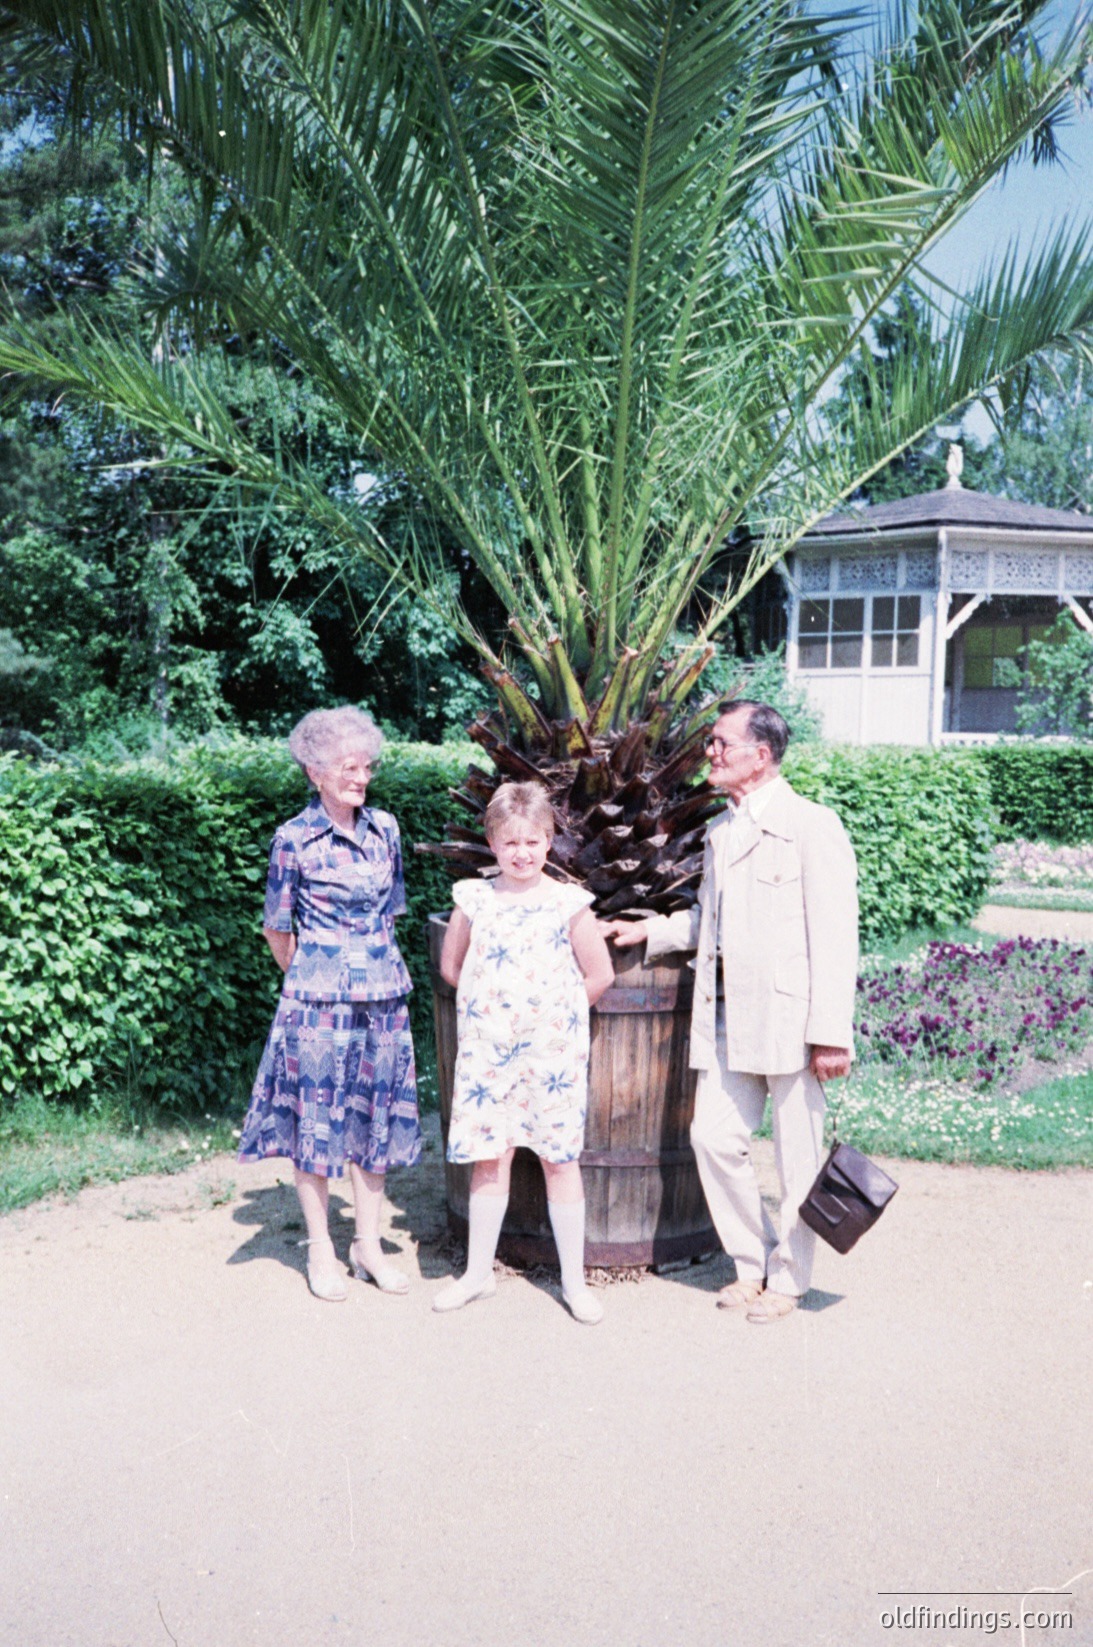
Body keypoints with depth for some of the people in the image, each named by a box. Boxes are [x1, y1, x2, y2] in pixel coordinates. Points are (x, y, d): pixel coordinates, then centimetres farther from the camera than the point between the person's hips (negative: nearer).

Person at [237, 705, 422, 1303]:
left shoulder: (383, 828, 5)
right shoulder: (295, 838, -8)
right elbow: (277, 928, 1)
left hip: (382, 993, 5)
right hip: (318, 998, -4)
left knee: (374, 1114, 10)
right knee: (317, 1117, 3)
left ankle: (369, 1245, 23)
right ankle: (321, 1251, 17)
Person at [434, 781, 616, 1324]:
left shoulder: (568, 903, -4)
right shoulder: (474, 900, 1)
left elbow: (600, 974, 0)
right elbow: (451, 965, 13)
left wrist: (558, 1012, 3)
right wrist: (488, 1004, 7)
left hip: (552, 1051, -2)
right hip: (486, 1050, 2)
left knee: (559, 1158, 5)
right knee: (488, 1157, 9)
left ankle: (574, 1280, 16)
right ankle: (479, 1272, 23)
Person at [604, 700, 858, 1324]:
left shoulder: (812, 826, -8)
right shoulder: (721, 831, 16)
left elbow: (835, 936, -12)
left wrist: (832, 1034, -15)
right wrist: (650, 930, 17)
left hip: (788, 1016, -7)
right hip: (727, 1016, 7)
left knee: (798, 1156, 5)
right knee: (715, 1139, 7)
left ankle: (787, 1279, 22)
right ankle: (753, 1261, 26)